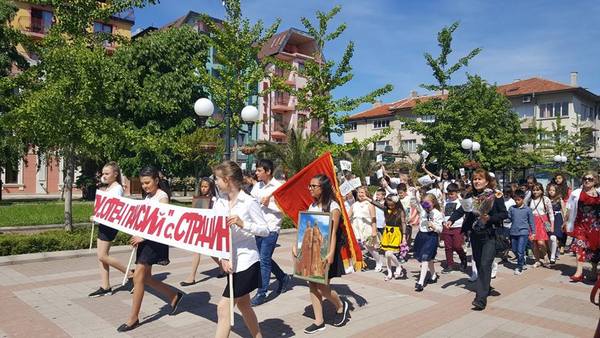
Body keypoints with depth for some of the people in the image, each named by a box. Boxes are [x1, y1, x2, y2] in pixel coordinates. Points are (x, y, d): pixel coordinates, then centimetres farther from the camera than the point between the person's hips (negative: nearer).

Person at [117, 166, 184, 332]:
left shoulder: (162, 197, -11)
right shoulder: (148, 196, 13)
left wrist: (142, 236, -21)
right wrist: (138, 236, 2)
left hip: (155, 240, -9)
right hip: (144, 239, 9)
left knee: (138, 277, -8)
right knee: (145, 278, 11)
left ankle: (133, 318, 4)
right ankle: (174, 296, 28)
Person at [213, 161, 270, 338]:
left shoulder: (249, 203, -14)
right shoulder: (219, 203, 1)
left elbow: (265, 230, -11)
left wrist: (243, 224, -26)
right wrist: (222, 258, -16)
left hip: (247, 262, -7)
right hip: (231, 262, 7)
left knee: (224, 307, -8)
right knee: (243, 304, 21)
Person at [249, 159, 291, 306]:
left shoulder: (278, 187, -11)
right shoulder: (257, 186, 8)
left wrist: (269, 204, -19)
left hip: (271, 229, -7)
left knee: (264, 260, -4)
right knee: (265, 258, 16)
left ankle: (262, 293, 7)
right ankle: (283, 278, 37)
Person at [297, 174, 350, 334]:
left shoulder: (333, 207, -11)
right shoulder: (312, 206, 9)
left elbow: (333, 232, -17)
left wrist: (331, 253, -24)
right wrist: (296, 244, 1)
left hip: (325, 251, -7)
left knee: (323, 287, -4)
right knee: (313, 285, 7)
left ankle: (341, 306, 26)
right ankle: (319, 321, 19)